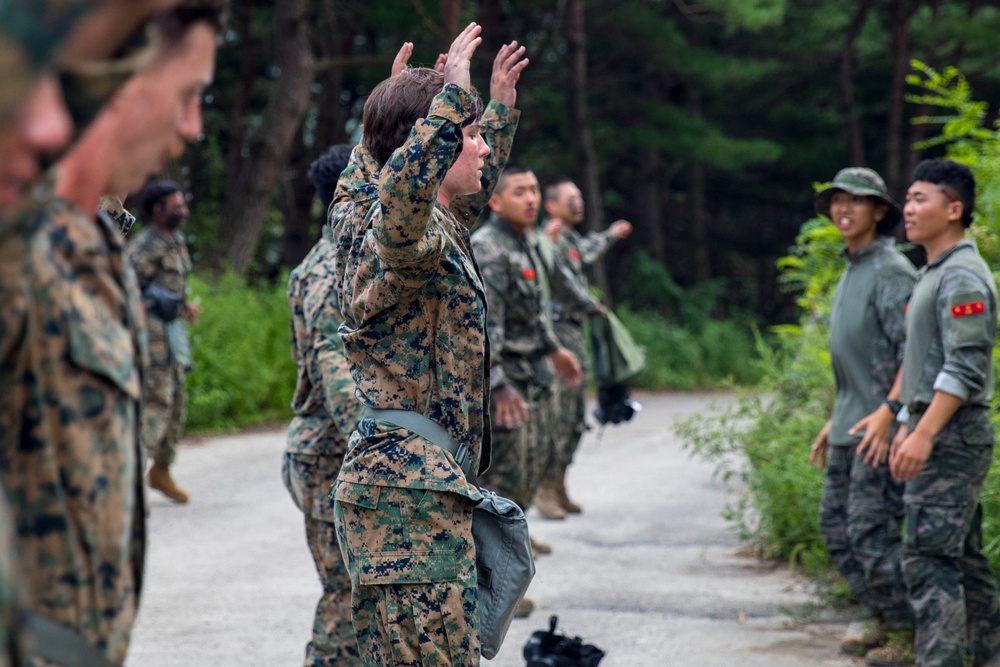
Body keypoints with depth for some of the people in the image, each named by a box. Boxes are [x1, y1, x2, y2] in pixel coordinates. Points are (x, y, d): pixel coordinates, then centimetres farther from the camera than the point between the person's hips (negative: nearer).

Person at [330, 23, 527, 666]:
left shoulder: (441, 229, 17)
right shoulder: (408, 237, -14)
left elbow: (472, 193, 41)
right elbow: (402, 193, -41)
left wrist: (502, 106, 44)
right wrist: (453, 97, -37)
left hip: (412, 488, 11)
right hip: (412, 495, -11)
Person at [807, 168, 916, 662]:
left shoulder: (891, 271, -11)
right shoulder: (850, 272, 19)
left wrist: (889, 410, -28)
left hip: (881, 427, -10)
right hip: (850, 427, 10)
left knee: (870, 533, -11)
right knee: (836, 527, 11)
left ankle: (912, 631, 0)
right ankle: (885, 619, 22)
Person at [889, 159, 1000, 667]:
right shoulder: (932, 274, 19)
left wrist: (925, 434, -26)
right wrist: (907, 428, 23)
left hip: (952, 435, -11)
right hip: (933, 432, 11)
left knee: (928, 558, -14)